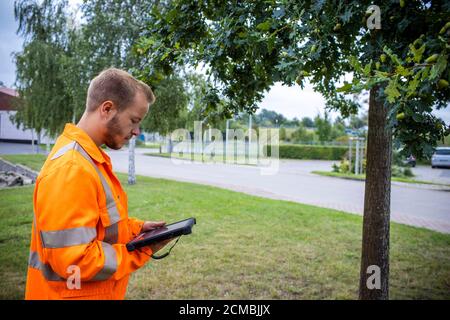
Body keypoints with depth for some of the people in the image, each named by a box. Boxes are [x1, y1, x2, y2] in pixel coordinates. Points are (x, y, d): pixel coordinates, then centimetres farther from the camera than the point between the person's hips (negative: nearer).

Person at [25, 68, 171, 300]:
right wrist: (141, 252, -20)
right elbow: (73, 260, -28)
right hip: (77, 294, -9)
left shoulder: (90, 158, 5)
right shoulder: (70, 167, -27)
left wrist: (135, 228, 3)